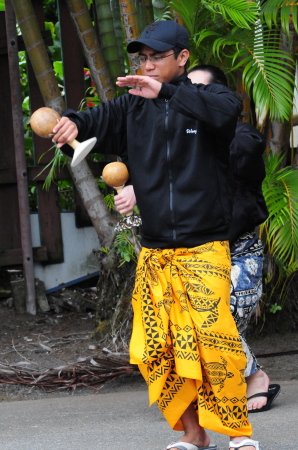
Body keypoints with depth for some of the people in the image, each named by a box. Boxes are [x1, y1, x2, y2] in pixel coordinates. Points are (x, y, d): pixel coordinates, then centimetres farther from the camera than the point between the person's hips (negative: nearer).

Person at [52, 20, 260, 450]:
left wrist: (166, 92, -30)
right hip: (154, 253, 4)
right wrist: (73, 121, -29)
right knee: (154, 349, 2)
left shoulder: (205, 97, -1)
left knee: (214, 337, -16)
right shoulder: (133, 108, 10)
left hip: (204, 249, -4)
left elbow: (227, 109, -23)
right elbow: (101, 118, -6)